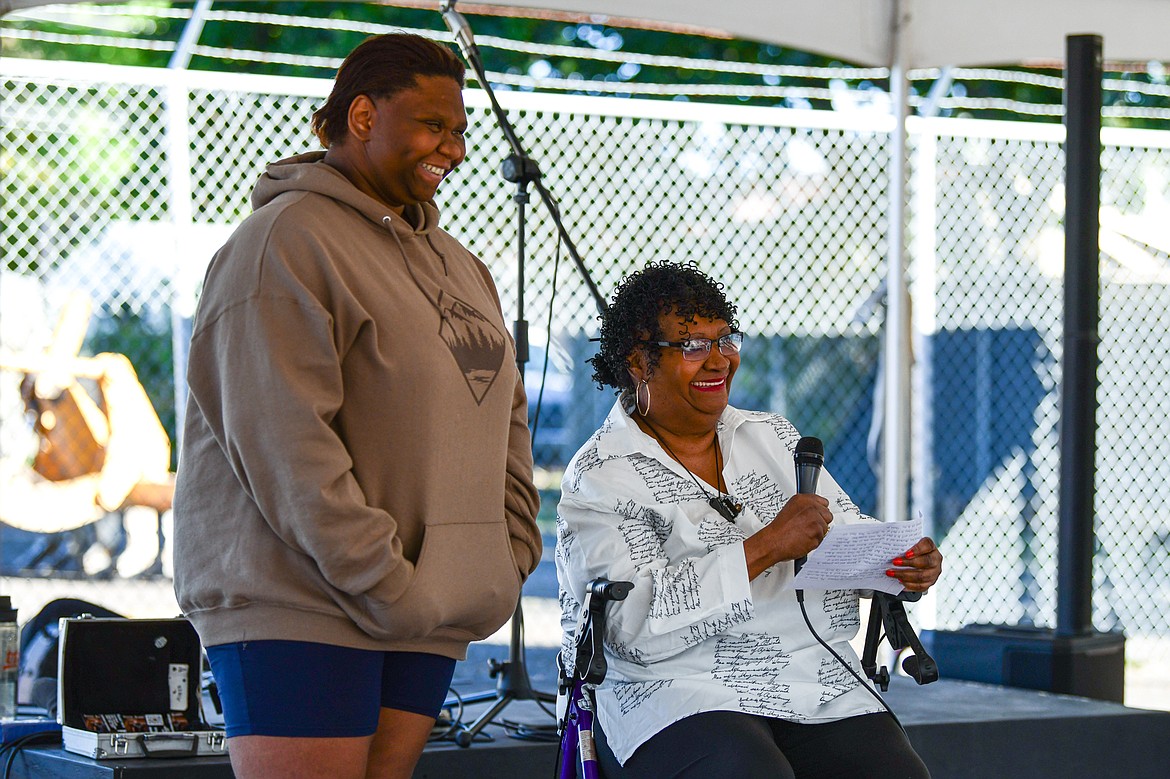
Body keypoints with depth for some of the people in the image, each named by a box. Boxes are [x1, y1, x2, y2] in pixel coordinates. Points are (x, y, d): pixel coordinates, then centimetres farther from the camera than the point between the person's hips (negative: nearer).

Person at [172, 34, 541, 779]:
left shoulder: (459, 266, 22)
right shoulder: (287, 240, -8)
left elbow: (503, 421, 25)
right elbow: (283, 439, -17)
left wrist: (510, 557, 10)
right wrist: (385, 583, -19)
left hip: (424, 614, 8)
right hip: (300, 602, -8)